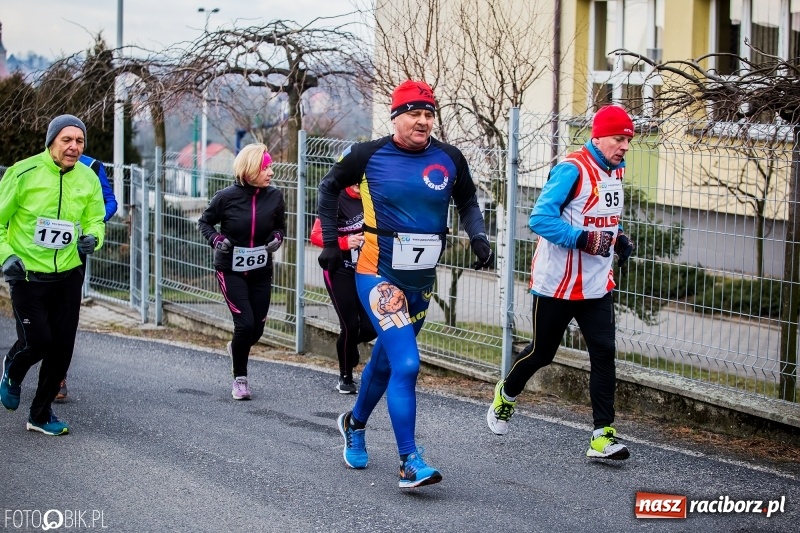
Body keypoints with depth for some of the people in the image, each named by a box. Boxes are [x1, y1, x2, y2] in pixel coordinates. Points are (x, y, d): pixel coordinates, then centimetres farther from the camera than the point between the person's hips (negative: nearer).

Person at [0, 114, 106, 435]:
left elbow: (95, 220, 9)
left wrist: (92, 238, -13)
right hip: (27, 274, -4)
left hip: (68, 275, 4)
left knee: (62, 347, 5)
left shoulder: (88, 179, -1)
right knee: (37, 342, -8)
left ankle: (41, 414, 22)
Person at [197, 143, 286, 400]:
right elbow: (204, 222, 3)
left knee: (257, 328, 6)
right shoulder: (227, 196, -13)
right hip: (231, 271, -3)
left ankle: (235, 348, 42)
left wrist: (277, 238, -9)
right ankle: (240, 378, 6)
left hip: (260, 272, 3)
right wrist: (216, 239, -15)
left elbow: (280, 226, 13)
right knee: (245, 323, -13)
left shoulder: (274, 197, -5)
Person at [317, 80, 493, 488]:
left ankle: (355, 424, 47)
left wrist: (478, 237, -3)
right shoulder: (369, 155, -8)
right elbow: (330, 187, 8)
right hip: (378, 275, -4)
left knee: (385, 360, 20)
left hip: (422, 281, 5)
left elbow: (467, 202, 16)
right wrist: (330, 243, 5)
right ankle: (409, 463, -14)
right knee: (406, 364, -18)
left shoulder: (449, 159, -1)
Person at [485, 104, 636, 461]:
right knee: (542, 352, 9)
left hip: (597, 284, 7)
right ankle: (506, 395, 38)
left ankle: (602, 435, -2)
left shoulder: (616, 171, 9)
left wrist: (619, 239, 5)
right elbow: (540, 218, -24)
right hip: (558, 283, -7)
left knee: (604, 354, -3)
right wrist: (583, 239, -30)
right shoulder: (572, 170, -19)